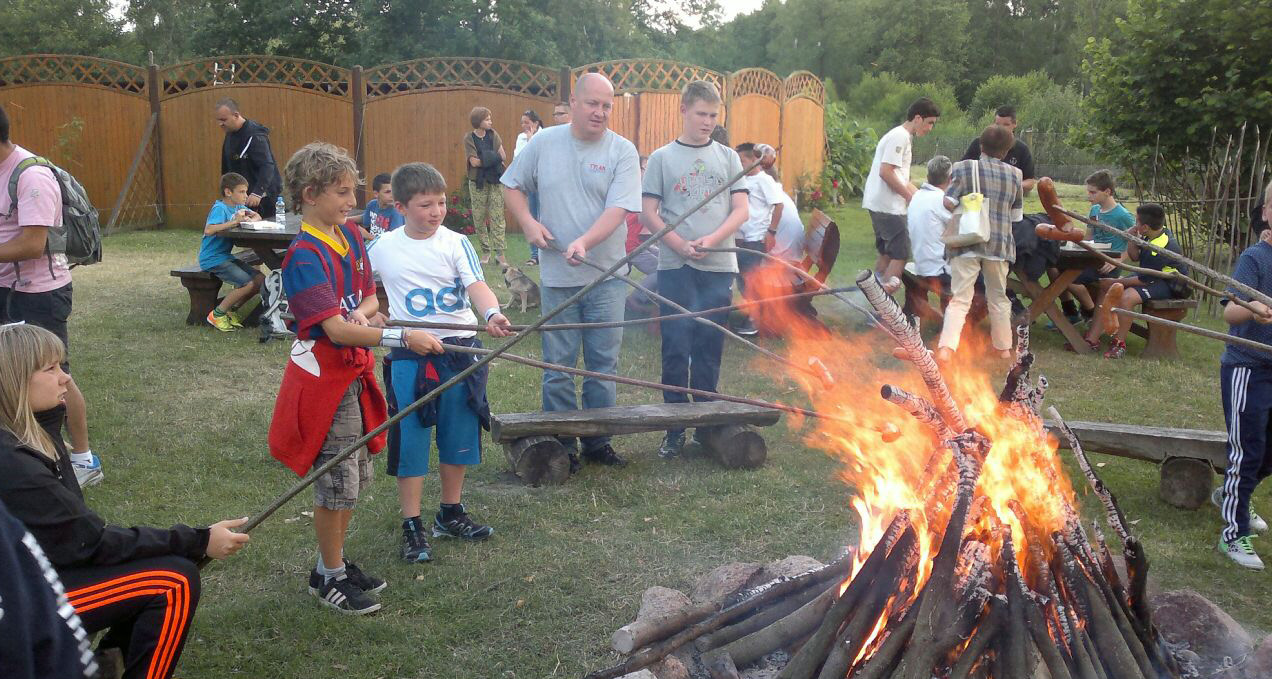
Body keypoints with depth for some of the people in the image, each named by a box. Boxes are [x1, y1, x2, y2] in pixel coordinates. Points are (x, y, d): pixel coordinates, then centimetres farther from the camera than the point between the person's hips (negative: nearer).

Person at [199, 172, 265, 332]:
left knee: (260, 279, 0)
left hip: (226, 256, 9)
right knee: (248, 283, -21)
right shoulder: (220, 208, -17)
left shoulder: (237, 206, 9)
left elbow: (257, 216, 19)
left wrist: (248, 219, -5)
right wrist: (235, 222, -33)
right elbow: (208, 230, -32)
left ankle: (231, 310, 13)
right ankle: (217, 314, -6)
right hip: (212, 260, -9)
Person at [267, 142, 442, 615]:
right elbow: (336, 330, -28)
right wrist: (403, 338, -35)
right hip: (324, 376, -8)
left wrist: (362, 312, -11)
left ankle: (335, 562, 34)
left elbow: (370, 296, 13)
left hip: (354, 372, 8)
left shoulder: (351, 237, 5)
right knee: (336, 482, 2)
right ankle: (329, 577, 19)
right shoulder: (304, 257, -21)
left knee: (355, 477, 18)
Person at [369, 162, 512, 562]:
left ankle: (451, 514, 30)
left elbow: (477, 286, -18)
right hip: (409, 356, -1)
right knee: (409, 440, 1)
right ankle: (412, 526, 13)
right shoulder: (383, 248, 1)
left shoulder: (455, 243, -4)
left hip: (460, 351, 1)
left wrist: (492, 314, -38)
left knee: (458, 437, 12)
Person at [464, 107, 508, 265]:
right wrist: (494, 158, -8)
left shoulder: (493, 134, 6)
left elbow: (503, 157, 1)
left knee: (497, 217, -7)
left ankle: (499, 253, -8)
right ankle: (485, 251, 14)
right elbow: (474, 162, -11)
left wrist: (483, 159, -10)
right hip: (478, 182, -1)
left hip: (495, 180, 1)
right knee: (479, 218, 3)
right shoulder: (469, 138, -1)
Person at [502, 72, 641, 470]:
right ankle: (561, 445, 18)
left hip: (605, 275, 0)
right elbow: (513, 186, 14)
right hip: (557, 276, 1)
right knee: (558, 364, 6)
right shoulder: (543, 143, 3)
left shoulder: (623, 151, -4)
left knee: (603, 362, 8)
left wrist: (584, 242, -29)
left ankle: (598, 441, 21)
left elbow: (618, 209, -14)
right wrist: (528, 222, -4)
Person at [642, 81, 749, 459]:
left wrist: (711, 240, -13)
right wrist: (680, 245, -14)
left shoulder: (728, 157, 9)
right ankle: (674, 431, 9)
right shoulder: (662, 158, 4)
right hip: (675, 268, -1)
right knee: (676, 351, 0)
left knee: (709, 352, 7)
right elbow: (648, 214, 0)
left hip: (719, 268, 2)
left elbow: (741, 210, 3)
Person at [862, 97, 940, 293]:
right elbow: (886, 172, -21)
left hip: (878, 204, 10)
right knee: (901, 254, -8)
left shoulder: (903, 137, 20)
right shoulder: (900, 136, -12)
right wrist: (910, 196, -13)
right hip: (887, 205, -10)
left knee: (886, 253, 15)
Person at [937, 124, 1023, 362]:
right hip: (999, 244, 2)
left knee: (960, 298, -4)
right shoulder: (1014, 175, 6)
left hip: (966, 243, -2)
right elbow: (1016, 215, 10)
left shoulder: (963, 168, -3)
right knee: (998, 298, 18)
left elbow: (949, 202, -9)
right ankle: (1003, 347, 27)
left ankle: (946, 348, -20)